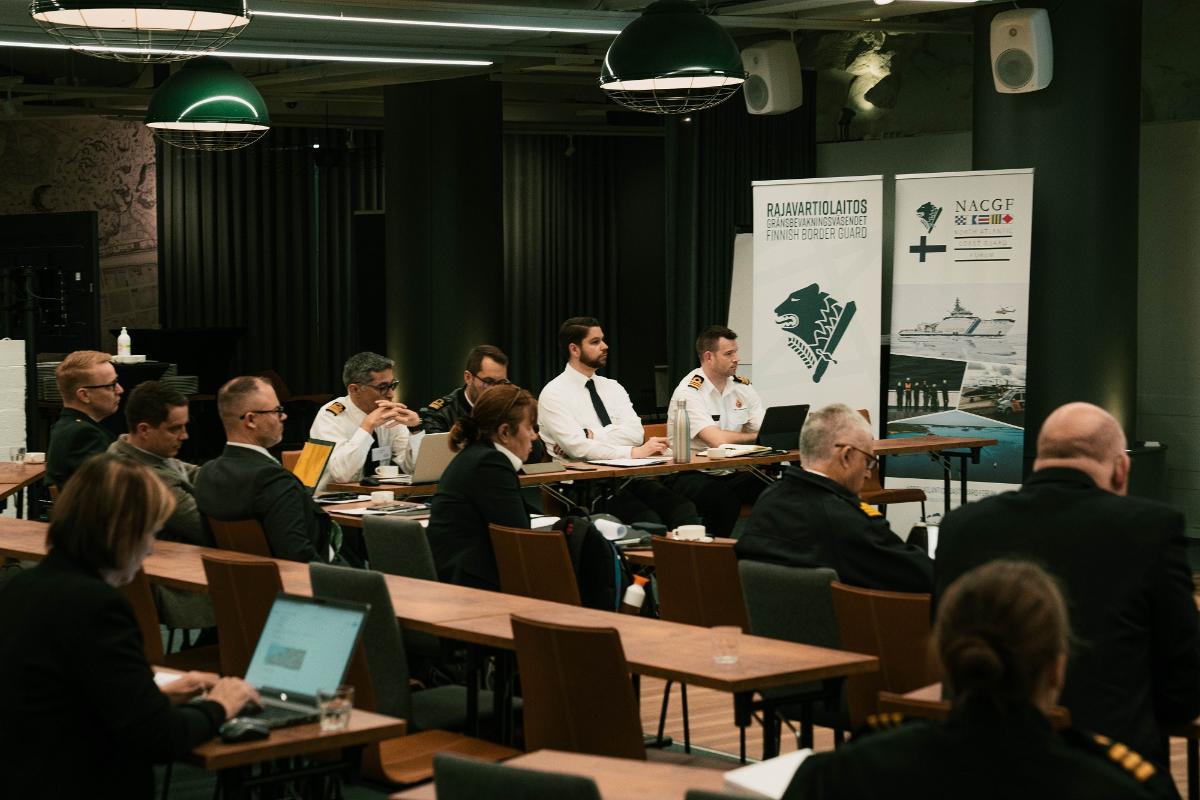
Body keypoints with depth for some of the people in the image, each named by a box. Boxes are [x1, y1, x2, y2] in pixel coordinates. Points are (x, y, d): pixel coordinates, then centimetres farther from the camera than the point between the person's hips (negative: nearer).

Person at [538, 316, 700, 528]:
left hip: (626, 477, 5)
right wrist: (634, 453, -19)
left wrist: (592, 437, -12)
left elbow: (635, 433, 2)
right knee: (648, 520, -34)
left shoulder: (612, 387, 18)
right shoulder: (554, 394, 0)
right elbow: (578, 447, -14)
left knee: (684, 510, -25)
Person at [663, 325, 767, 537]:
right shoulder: (689, 392, -12)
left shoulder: (743, 387, 9)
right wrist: (753, 437, -8)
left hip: (730, 473, 6)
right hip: (691, 475, -6)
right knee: (724, 499, -36)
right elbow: (718, 440, -22)